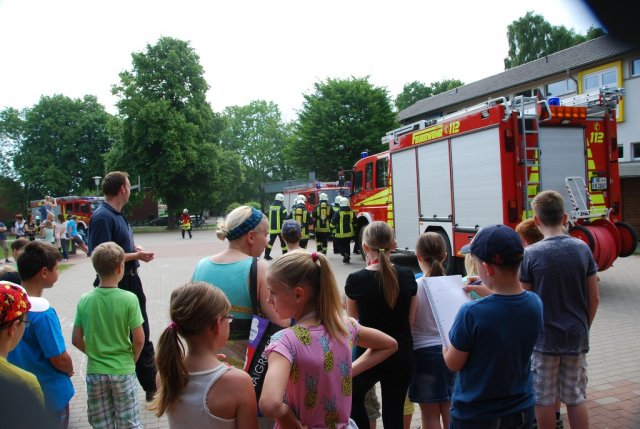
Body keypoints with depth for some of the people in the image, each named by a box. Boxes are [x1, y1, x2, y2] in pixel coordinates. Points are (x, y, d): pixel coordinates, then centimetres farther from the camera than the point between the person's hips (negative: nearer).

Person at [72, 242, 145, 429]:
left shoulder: (84, 300, -7)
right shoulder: (129, 299, -16)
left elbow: (76, 340, -1)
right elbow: (139, 339, -13)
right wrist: (132, 359, 4)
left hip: (95, 371, 3)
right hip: (123, 371, -3)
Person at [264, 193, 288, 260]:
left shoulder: (271, 206, 9)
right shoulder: (282, 207, -10)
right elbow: (284, 218, -15)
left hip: (272, 227, 5)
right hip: (280, 228, -5)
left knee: (271, 241, 9)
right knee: (283, 242, 6)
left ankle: (267, 255, 3)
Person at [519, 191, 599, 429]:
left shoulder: (530, 255, -14)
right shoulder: (583, 249, -3)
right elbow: (594, 298, 2)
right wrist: (584, 327, 16)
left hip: (544, 338, -4)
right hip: (577, 338, 4)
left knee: (544, 400, 11)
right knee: (576, 398, 15)